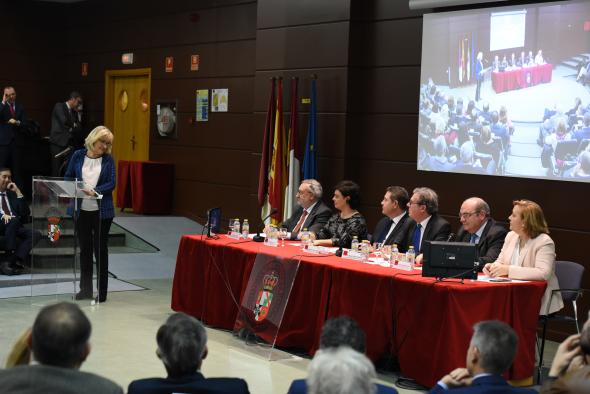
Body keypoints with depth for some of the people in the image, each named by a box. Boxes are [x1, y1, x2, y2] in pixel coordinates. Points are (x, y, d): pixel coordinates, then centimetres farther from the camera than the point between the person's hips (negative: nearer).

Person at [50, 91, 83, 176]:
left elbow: (79, 129, 13)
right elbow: (64, 121, -17)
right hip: (58, 143, -6)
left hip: (69, 144, 6)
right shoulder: (59, 106, -2)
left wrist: (72, 128, -7)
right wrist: (74, 125, 0)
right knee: (56, 171, -6)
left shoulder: (74, 112, 18)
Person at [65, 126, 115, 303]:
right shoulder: (78, 156, 4)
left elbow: (111, 183, -7)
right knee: (84, 249, 10)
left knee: (100, 249, 3)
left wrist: (94, 191, -22)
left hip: (101, 210, -2)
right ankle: (85, 288, 19)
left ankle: (102, 291, 10)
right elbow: (68, 177, 7)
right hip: (82, 210, 2)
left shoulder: (108, 159, 0)